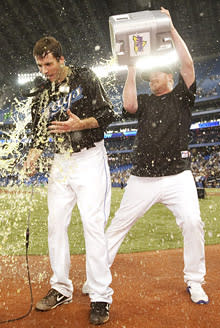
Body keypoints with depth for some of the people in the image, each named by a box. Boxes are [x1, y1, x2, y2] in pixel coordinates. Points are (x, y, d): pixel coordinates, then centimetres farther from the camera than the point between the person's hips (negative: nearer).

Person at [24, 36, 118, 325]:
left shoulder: (85, 78, -1)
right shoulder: (41, 95, 12)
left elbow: (108, 114, -5)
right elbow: (40, 133, 11)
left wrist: (80, 124, -21)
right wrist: (34, 156, -9)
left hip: (90, 159, -5)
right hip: (61, 163, 6)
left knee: (93, 224, -11)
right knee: (56, 223, 5)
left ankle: (101, 297, -1)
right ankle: (61, 289, 20)